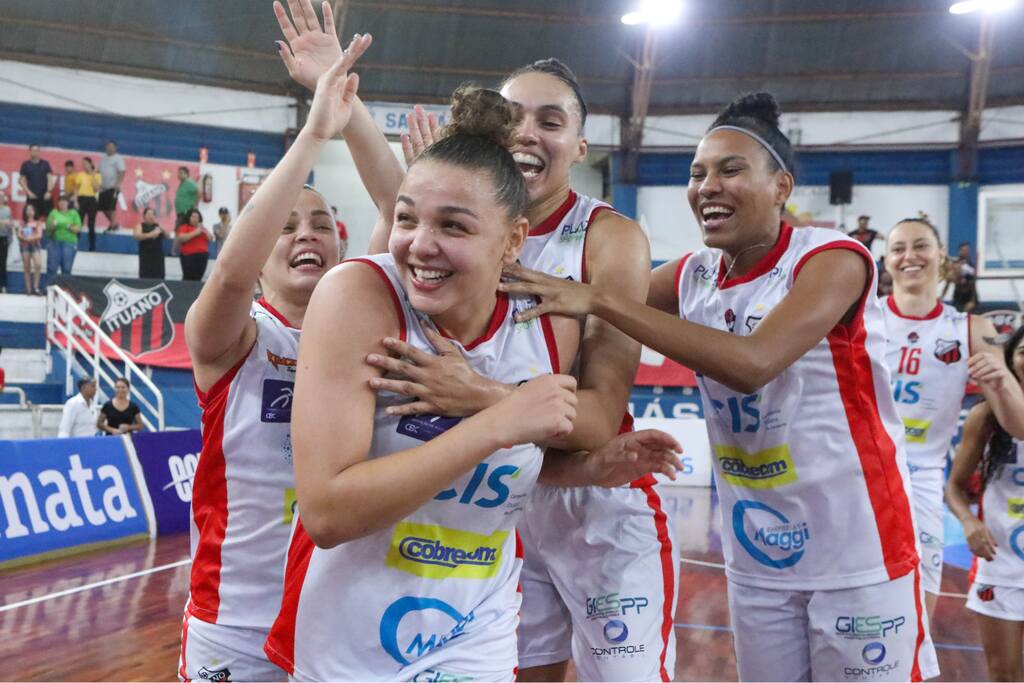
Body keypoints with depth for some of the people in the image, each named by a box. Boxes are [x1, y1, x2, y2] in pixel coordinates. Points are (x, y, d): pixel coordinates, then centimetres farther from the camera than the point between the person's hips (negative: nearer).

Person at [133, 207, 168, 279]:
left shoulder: (158, 226, 11)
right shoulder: (140, 226, 4)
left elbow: (168, 236, 3)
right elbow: (136, 235, -14)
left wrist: (163, 231, -19)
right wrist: (150, 234, -27)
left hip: (158, 256, 2)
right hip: (145, 256, -2)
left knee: (158, 278, -5)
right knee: (145, 278, -8)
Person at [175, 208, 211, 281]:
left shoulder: (203, 228, 20)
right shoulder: (184, 227, 1)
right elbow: (181, 238, -15)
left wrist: (205, 231, -2)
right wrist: (195, 233, -15)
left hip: (202, 256, 5)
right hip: (189, 256, -5)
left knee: (198, 278, -1)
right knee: (188, 278, -13)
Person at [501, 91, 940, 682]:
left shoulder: (834, 259, -17)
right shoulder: (693, 277, 3)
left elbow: (751, 362, -31)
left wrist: (602, 300, -32)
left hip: (858, 552, -5)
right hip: (755, 556, 6)